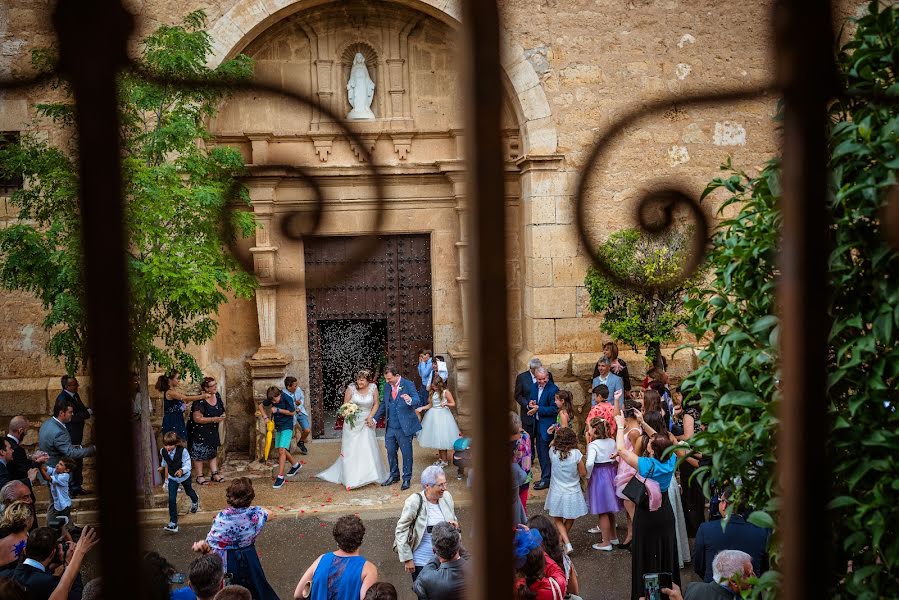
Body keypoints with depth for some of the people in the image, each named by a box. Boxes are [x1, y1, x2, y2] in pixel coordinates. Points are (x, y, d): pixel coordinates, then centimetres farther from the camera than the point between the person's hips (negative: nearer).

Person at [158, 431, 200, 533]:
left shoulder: (182, 451, -31)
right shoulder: (163, 452, -17)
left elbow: (187, 465, -32)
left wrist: (182, 470, -52)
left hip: (185, 476, -2)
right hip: (172, 478, 2)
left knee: (189, 491, 28)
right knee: (172, 500, -10)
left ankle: (195, 501, 65)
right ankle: (173, 523, -8)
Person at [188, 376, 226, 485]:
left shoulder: (217, 396, -1)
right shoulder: (200, 401, -24)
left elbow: (222, 410, 16)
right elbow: (197, 418, -25)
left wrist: (222, 416, -5)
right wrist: (214, 419, -25)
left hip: (212, 430, 7)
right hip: (199, 430, -7)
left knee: (213, 451, 11)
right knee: (199, 453, 0)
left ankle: (214, 474, 18)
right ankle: (199, 476, 8)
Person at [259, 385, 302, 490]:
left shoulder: (287, 399, -21)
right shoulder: (271, 399, -4)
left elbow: (292, 412, -13)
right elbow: (261, 406, 11)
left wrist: (278, 410, -19)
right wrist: (265, 417, -4)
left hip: (287, 427, -7)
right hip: (278, 426, 7)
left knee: (282, 450, -16)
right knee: (281, 450, 16)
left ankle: (280, 477, -15)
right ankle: (295, 465, 40)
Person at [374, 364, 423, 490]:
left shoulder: (408, 385, -11)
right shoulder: (387, 386, 8)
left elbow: (418, 402, -21)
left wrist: (410, 401, -44)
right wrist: (375, 419, 13)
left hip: (405, 427, -6)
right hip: (391, 427, 6)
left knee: (406, 453, 4)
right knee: (390, 452, 14)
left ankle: (407, 479, 18)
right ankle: (394, 475, 32)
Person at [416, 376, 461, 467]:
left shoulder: (445, 392, -10)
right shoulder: (433, 392, 7)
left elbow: (453, 404, -7)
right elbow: (431, 404, 13)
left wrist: (446, 404, -25)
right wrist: (422, 408, 1)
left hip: (443, 416, -6)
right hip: (433, 416, 6)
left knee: (442, 438, -5)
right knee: (436, 438, 9)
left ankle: (445, 461, 4)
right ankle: (441, 458, 22)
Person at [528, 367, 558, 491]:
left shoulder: (553, 389, -16)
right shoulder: (534, 387, 8)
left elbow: (554, 409, -18)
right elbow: (531, 402, 17)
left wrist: (538, 409, -20)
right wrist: (530, 405, -7)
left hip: (547, 425, -8)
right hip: (537, 424, 8)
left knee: (545, 453, -3)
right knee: (540, 452, 15)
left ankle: (546, 479, 7)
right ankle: (544, 478, 26)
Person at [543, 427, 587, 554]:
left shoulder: (553, 452, -14)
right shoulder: (576, 454, -18)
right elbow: (583, 473, -7)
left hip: (557, 493, 1)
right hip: (573, 493, 0)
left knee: (558, 520, 15)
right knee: (570, 519, 24)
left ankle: (567, 543, -2)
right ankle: (561, 539, 37)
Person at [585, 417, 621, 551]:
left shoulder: (593, 445, -18)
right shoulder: (612, 441, 0)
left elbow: (589, 463, -28)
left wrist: (588, 475, -12)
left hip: (599, 475, -6)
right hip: (612, 473, 6)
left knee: (602, 511, 4)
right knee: (610, 509, 21)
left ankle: (606, 542, 11)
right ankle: (613, 537, 33)